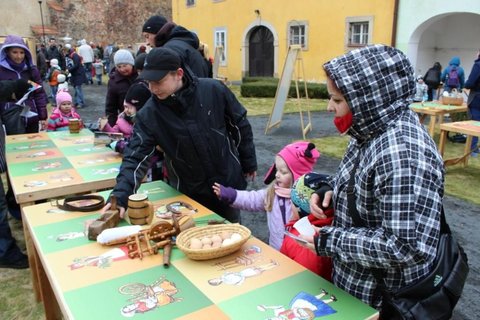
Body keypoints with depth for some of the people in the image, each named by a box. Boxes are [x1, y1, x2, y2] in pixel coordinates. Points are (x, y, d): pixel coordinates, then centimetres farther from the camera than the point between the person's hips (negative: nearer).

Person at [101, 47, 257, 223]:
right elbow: (136, 157, -18)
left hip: (229, 184, 0)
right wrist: (120, 196, -32)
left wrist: (248, 162, 6)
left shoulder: (214, 91, -15)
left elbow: (239, 125, -2)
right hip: (189, 194, 0)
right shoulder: (148, 115, -15)